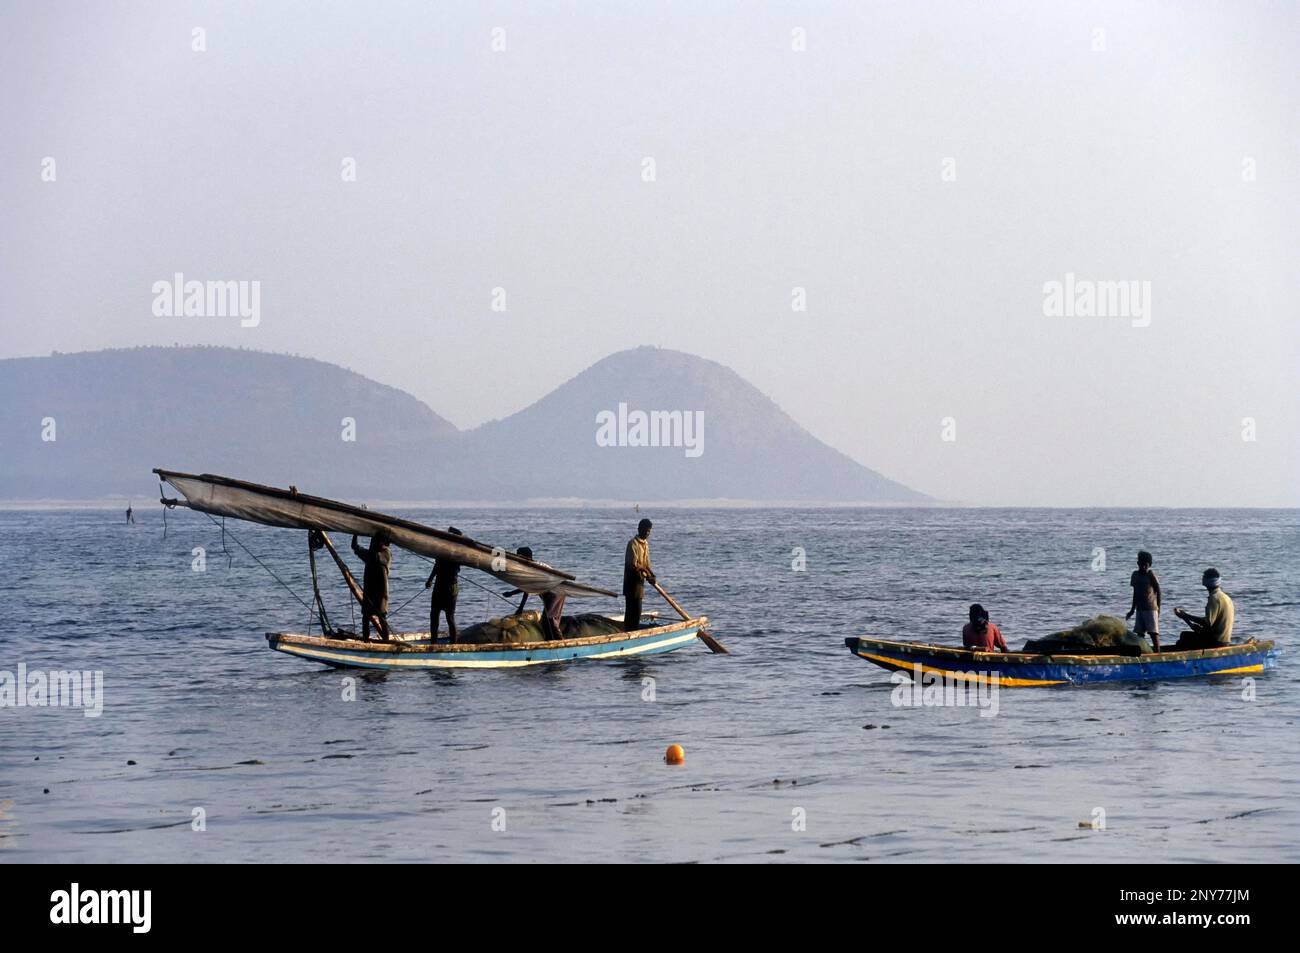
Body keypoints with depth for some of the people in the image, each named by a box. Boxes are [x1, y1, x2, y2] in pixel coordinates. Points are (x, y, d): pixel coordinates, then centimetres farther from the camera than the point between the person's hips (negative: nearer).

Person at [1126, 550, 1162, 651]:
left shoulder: (1151, 575, -5)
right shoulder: (1135, 575, 10)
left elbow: (1158, 591, -2)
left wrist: (1158, 608, -6)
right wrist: (1133, 609, 20)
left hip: (1151, 608, -6)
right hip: (1140, 608, 6)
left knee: (1153, 633, -7)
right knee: (1140, 633, 4)